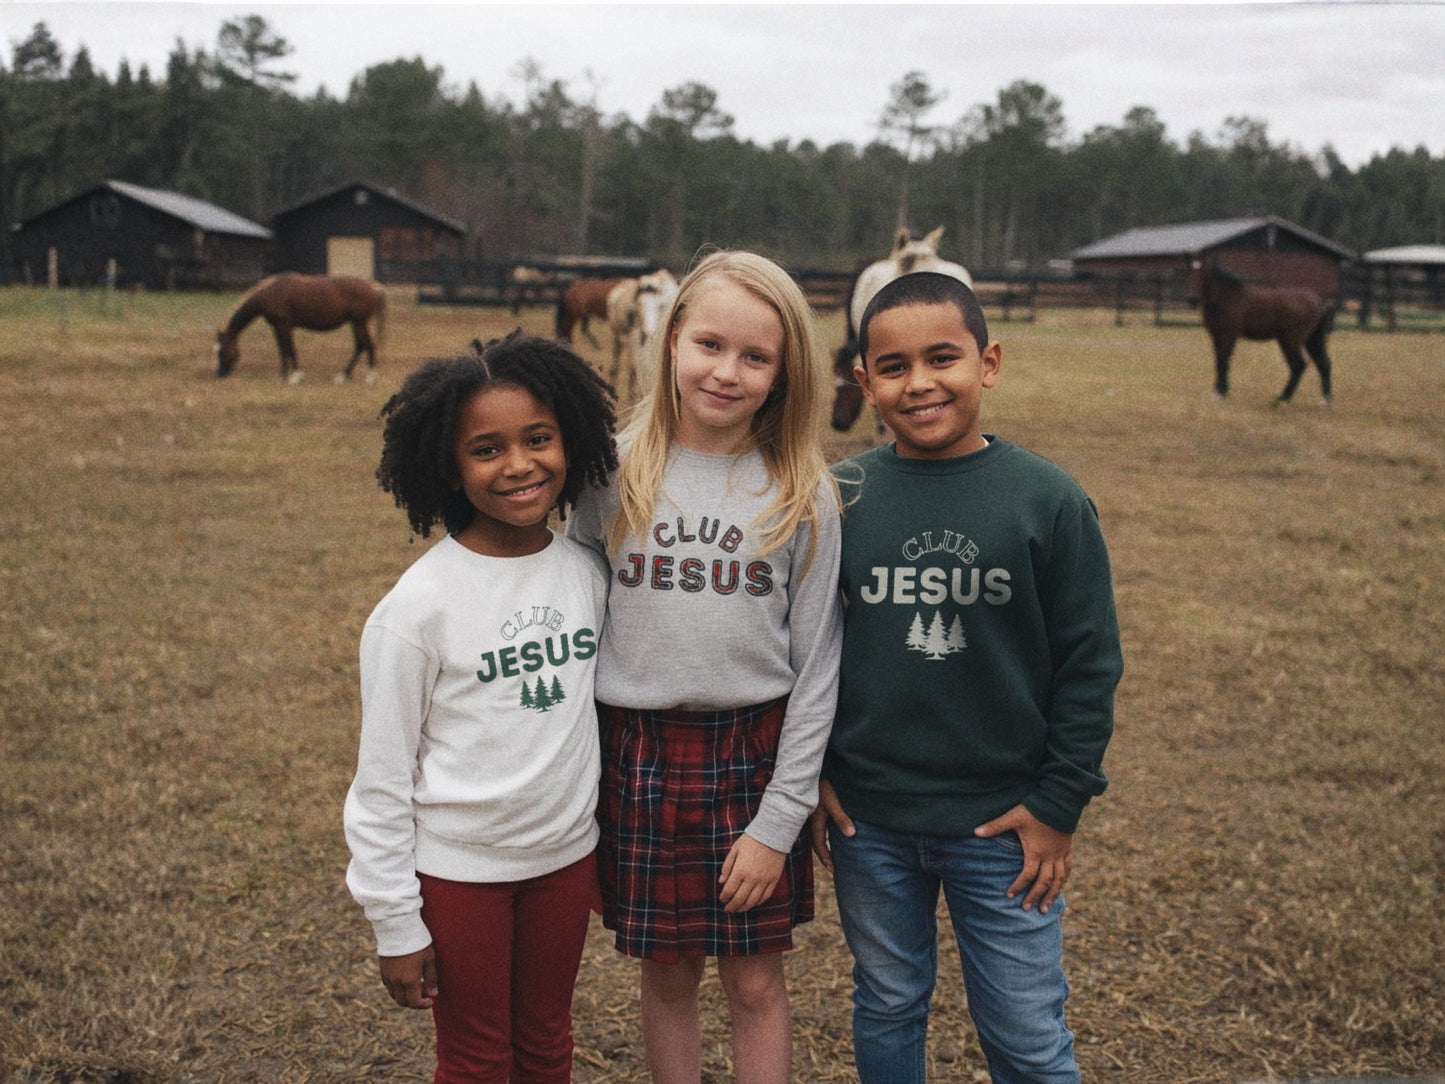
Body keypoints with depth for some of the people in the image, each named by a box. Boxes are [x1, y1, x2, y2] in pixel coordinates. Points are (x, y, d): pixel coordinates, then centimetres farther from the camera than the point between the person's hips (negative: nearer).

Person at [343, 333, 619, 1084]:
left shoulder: (590, 573, -5)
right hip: (458, 871, -4)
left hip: (565, 854, 4)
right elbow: (382, 776, -11)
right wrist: (395, 925, -7)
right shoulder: (420, 606, -18)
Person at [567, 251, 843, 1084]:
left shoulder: (802, 494, -6)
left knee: (755, 981, 10)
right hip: (639, 756, 1)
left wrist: (779, 820, -7)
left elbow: (815, 666, -4)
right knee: (668, 974, 15)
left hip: (755, 755, -1)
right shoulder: (614, 474, -4)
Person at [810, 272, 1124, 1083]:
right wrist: (812, 775, 4)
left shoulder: (1052, 501, -8)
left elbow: (1090, 664, -4)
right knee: (887, 1011, 19)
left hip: (1005, 824, -2)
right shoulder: (839, 498, -3)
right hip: (867, 819, 2)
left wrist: (1060, 803, -5)